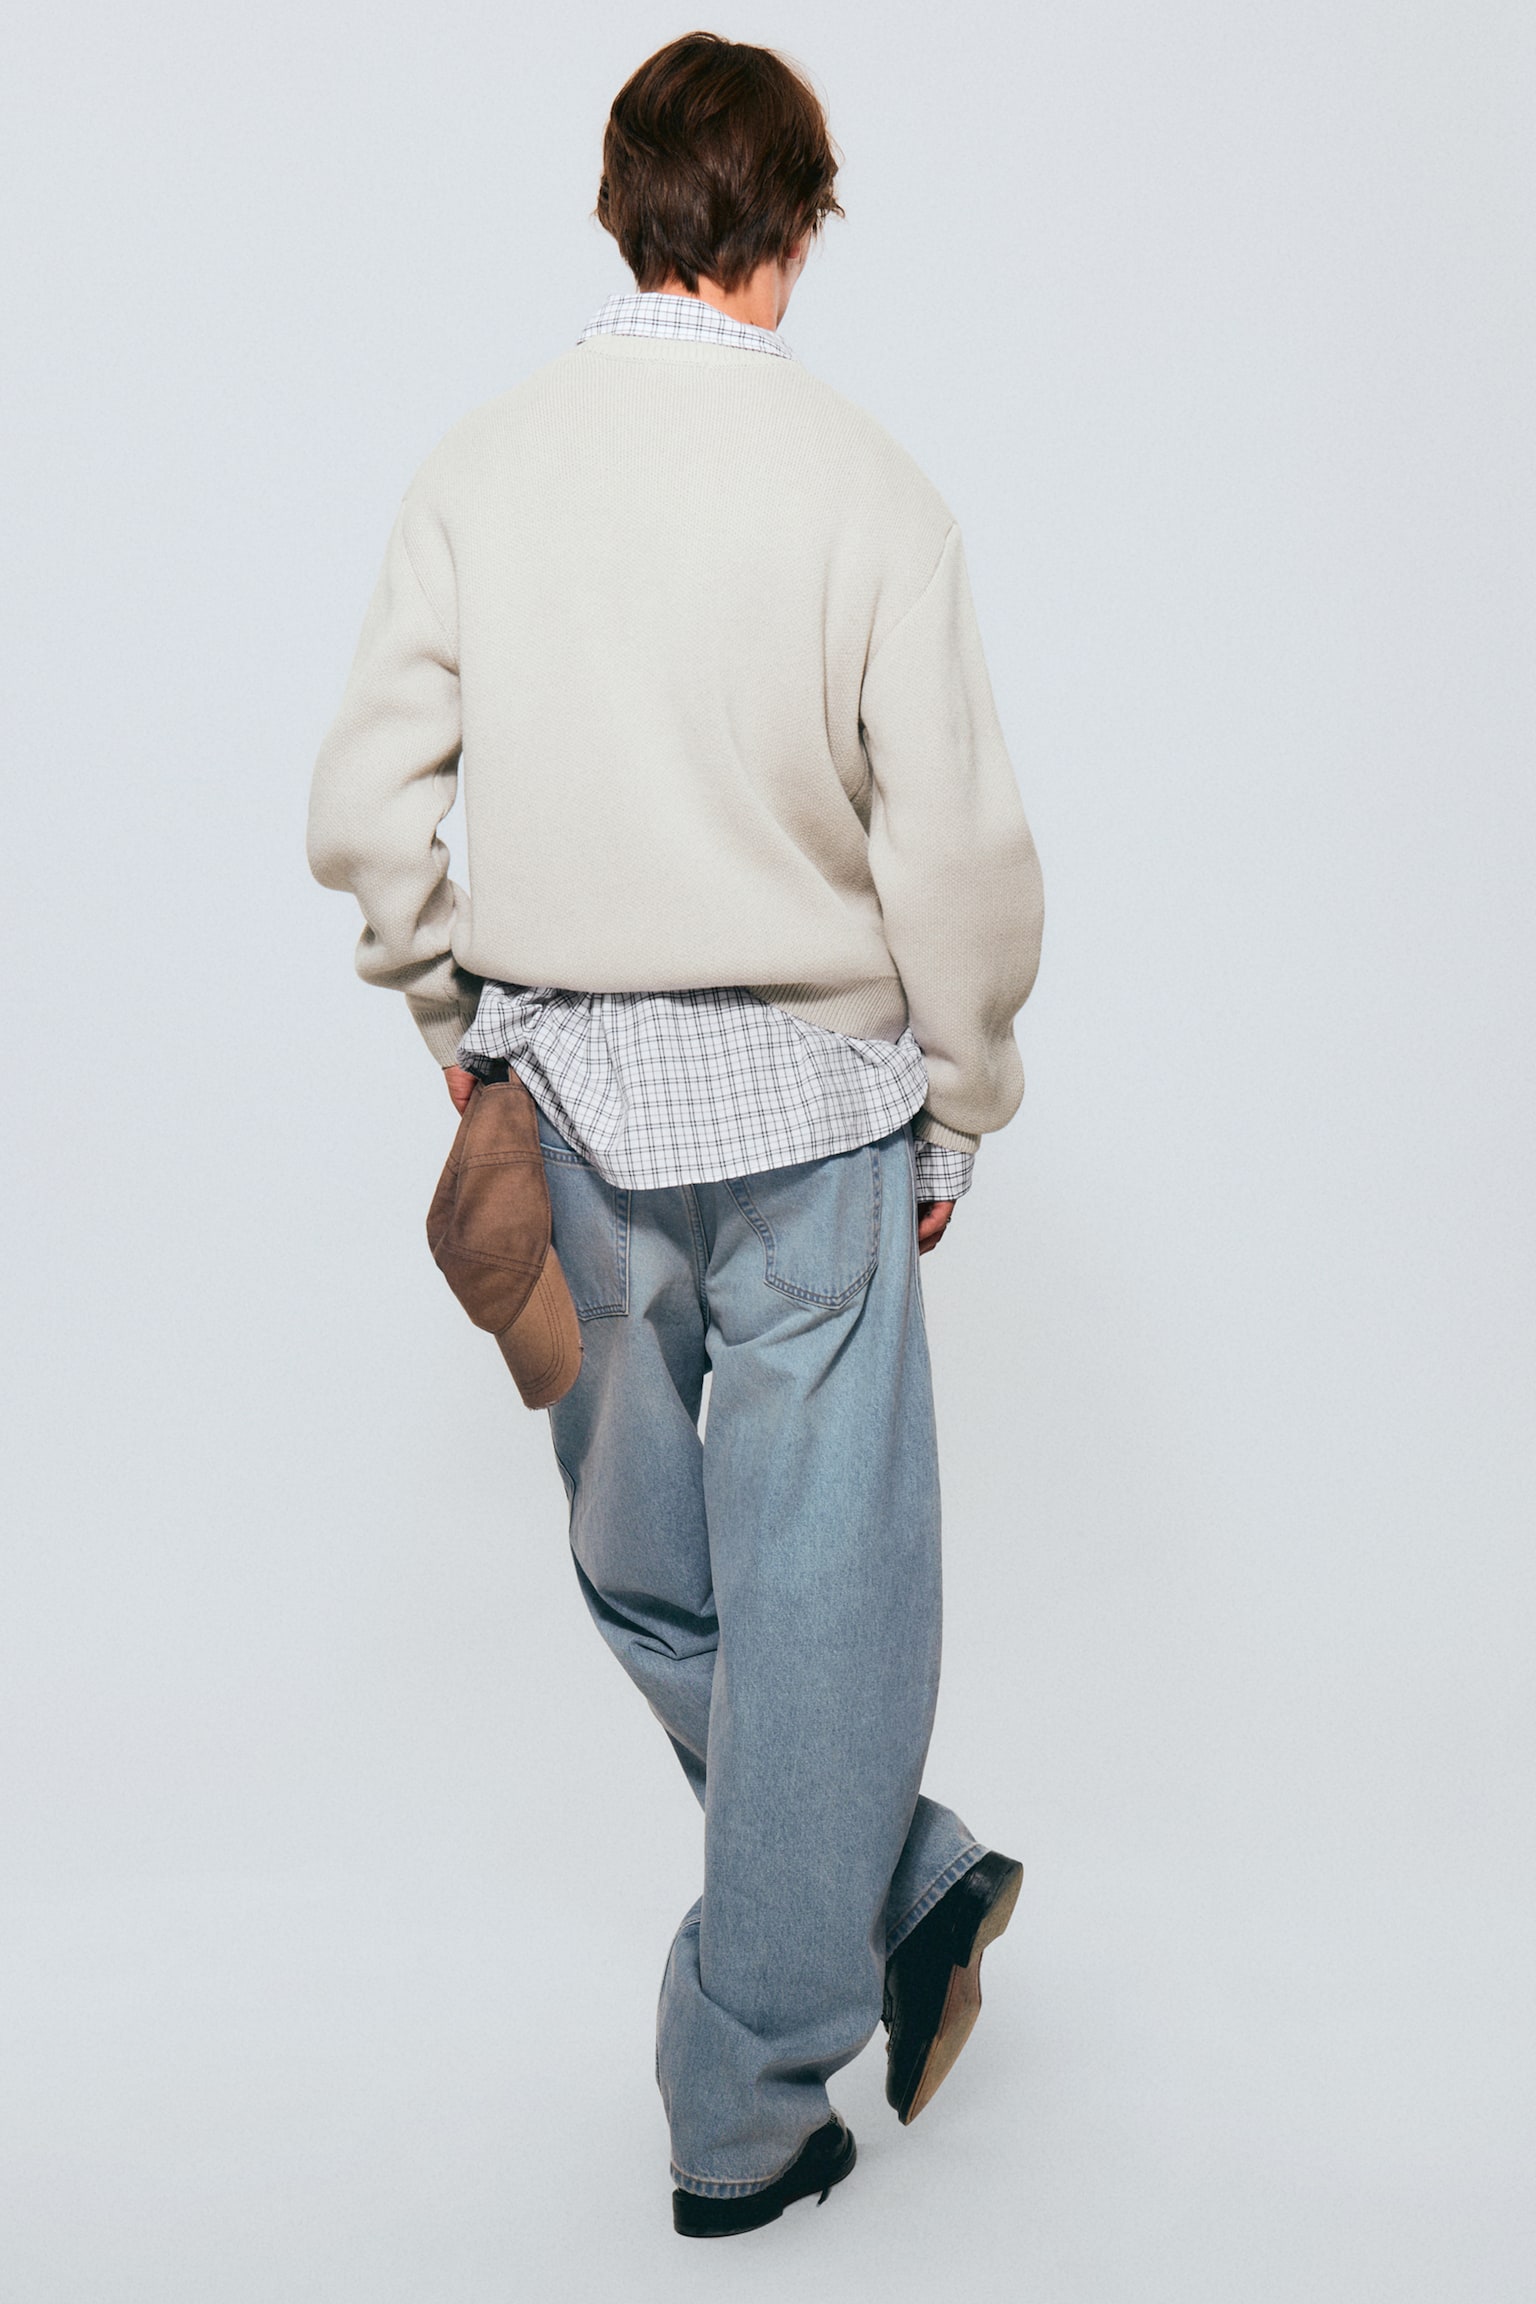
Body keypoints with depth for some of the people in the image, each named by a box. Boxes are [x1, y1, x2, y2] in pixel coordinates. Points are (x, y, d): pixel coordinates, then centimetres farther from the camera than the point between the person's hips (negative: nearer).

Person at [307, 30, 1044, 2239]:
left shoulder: (479, 468, 0)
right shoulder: (863, 482, -10)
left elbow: (366, 809, 0)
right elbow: (957, 846, -11)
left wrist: (462, 1017, 15)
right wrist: (955, 1113, 2)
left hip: (566, 1088, 4)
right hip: (800, 1094, -3)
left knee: (646, 1567, 21)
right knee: (815, 1592, 8)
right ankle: (751, 2107, 18)